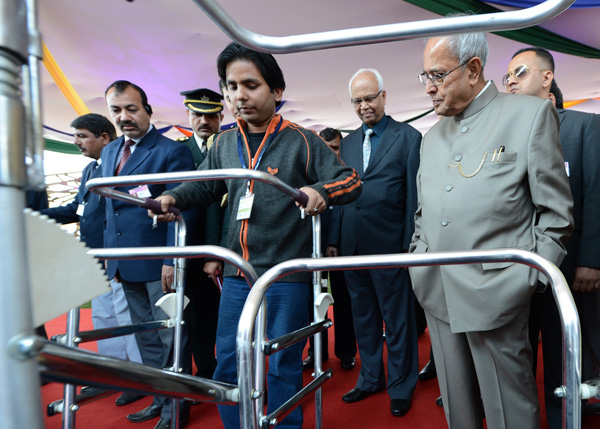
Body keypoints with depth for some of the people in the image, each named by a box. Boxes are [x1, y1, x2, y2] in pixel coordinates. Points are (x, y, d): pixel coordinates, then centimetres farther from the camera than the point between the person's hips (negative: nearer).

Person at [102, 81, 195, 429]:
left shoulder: (172, 151, -8)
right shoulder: (109, 152, 15)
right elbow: (109, 207, 19)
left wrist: (172, 261, -19)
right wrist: (109, 255, 13)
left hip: (158, 262, -7)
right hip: (124, 262, 7)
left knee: (170, 335, 3)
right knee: (146, 336, 16)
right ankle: (160, 398, 31)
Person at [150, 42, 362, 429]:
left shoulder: (301, 141, -5)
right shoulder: (225, 143, 9)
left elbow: (351, 181, -7)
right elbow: (204, 186, 18)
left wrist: (319, 190, -28)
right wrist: (173, 198, -2)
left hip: (286, 275, -4)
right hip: (237, 275, 5)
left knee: (283, 368, 10)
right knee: (227, 365, 13)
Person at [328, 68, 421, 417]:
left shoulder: (408, 137, -2)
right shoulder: (349, 142, 13)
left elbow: (414, 195, -6)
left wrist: (410, 244, -10)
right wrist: (334, 240, 9)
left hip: (389, 245, -5)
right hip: (353, 245, 5)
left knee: (397, 319, 8)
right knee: (363, 315, 16)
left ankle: (401, 385, 26)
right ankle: (370, 378, 34)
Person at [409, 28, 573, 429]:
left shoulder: (531, 114, -1)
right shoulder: (432, 136, 15)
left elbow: (556, 211, -3)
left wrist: (532, 277, -7)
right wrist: (418, 260, 11)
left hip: (494, 292, -5)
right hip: (437, 294, 5)